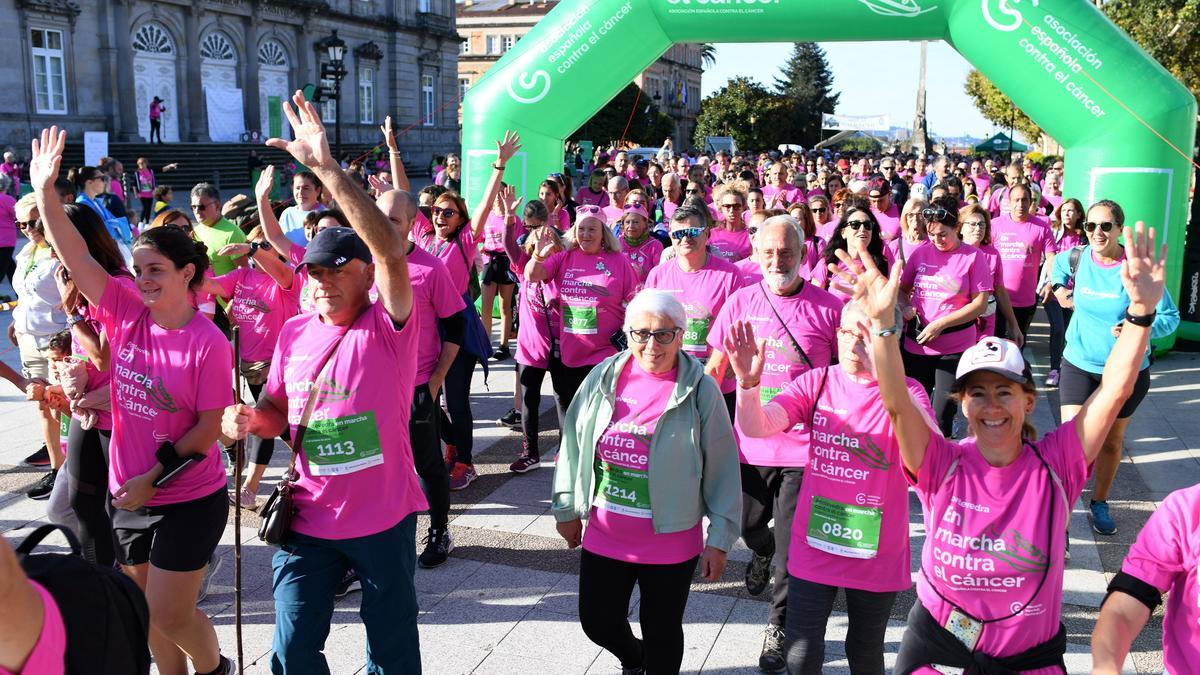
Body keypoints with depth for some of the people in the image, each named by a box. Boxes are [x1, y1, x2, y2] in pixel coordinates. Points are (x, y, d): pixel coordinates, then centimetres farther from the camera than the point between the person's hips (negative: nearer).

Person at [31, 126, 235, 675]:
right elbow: (76, 257, -8)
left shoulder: (208, 343, -16)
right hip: (127, 497, 6)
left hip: (189, 501, -5)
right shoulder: (125, 312, -3)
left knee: (168, 616, 1)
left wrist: (154, 477, -18)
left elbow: (209, 428, -15)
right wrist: (45, 191, -17)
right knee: (145, 612, 17)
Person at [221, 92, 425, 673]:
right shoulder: (295, 333, 4)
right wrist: (250, 419, -10)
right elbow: (278, 411, 15)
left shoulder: (388, 327, -13)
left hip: (383, 518, -4)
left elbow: (391, 250, -31)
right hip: (309, 517, 4)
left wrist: (326, 168, -35)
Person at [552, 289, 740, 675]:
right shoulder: (603, 378, -3)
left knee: (661, 634, 12)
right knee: (598, 623, 16)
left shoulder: (701, 391, -12)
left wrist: (719, 538, -5)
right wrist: (566, 508, 11)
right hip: (603, 537, 4)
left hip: (670, 543, -3)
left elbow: (722, 469, -7)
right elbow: (573, 444, 7)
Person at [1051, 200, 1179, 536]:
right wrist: (1060, 289, 7)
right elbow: (1057, 264, 19)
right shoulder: (1077, 259, -7)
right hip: (1079, 365, 1)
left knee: (1112, 441, 17)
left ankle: (1099, 502, 39)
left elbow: (1170, 316, -13)